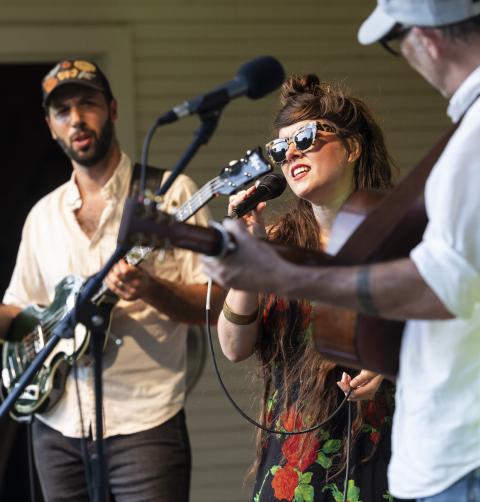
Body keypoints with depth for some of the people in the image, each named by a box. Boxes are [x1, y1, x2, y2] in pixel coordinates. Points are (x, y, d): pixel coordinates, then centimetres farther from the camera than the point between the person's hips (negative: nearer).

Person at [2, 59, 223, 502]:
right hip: (58, 427, 5)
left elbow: (212, 303, -4)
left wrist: (151, 290, -22)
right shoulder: (43, 215, 14)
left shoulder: (169, 192, 0)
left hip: (143, 422, -5)